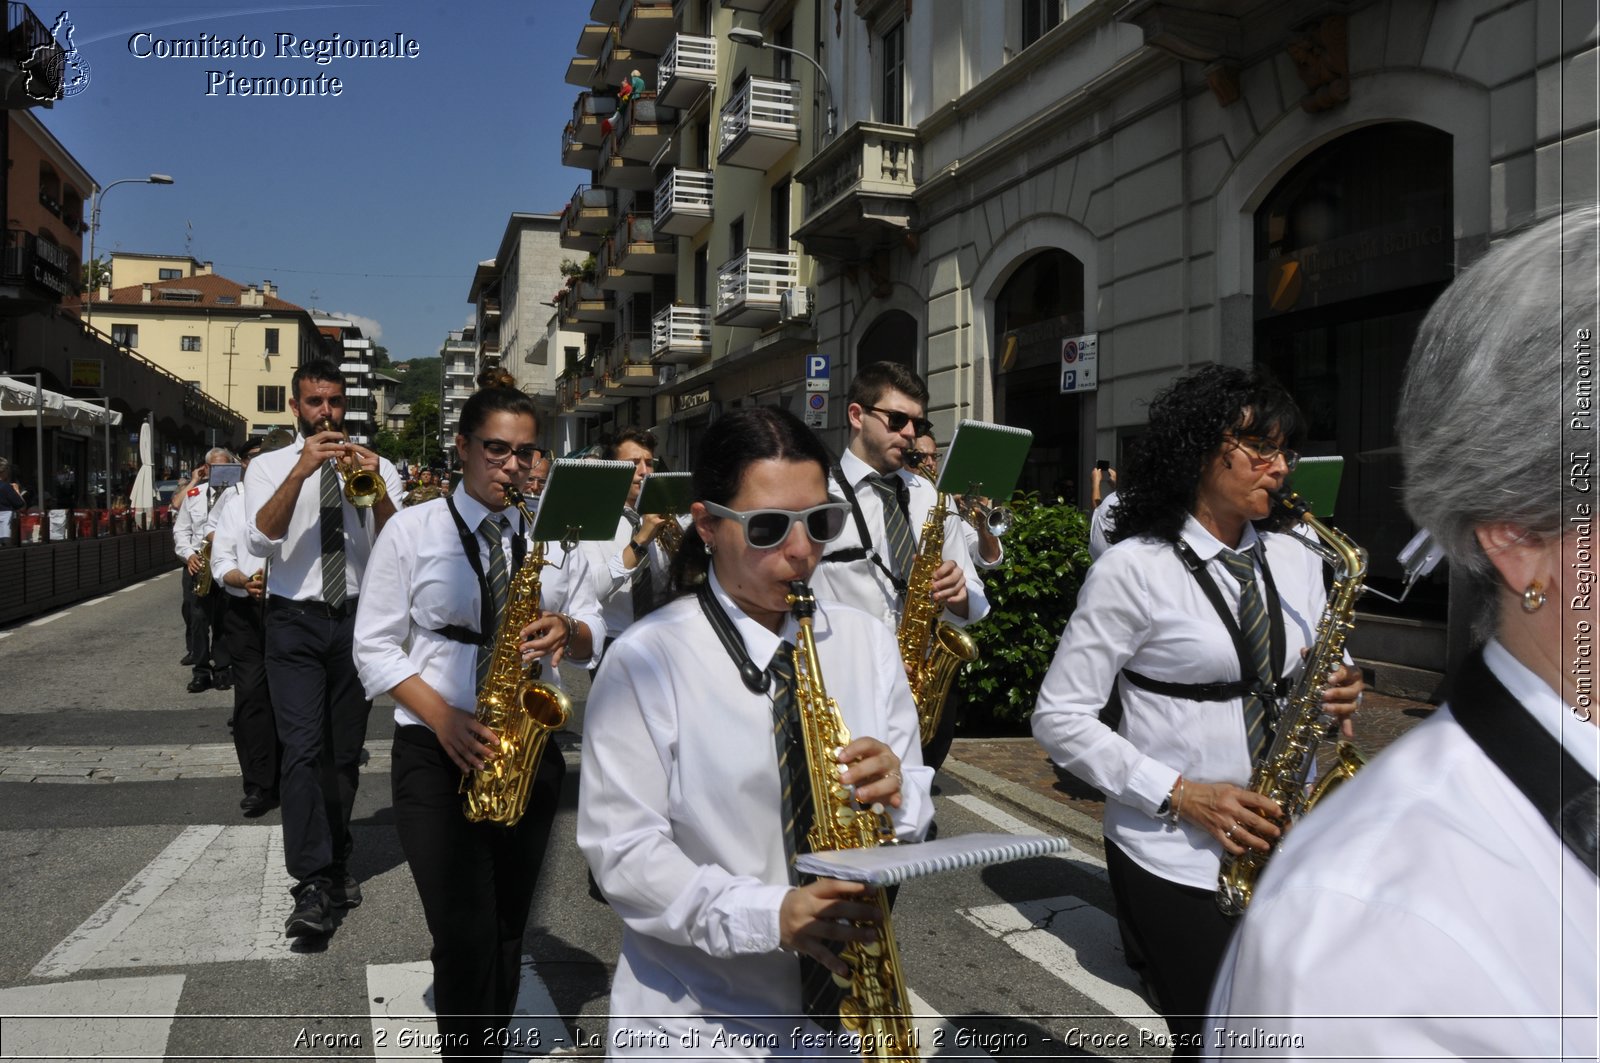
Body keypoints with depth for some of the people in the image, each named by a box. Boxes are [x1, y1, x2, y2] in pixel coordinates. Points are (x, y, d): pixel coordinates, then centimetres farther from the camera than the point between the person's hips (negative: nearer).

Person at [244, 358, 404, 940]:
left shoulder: (375, 467, 5)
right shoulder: (269, 467, 4)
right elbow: (261, 540, -14)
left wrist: (376, 489, -22)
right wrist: (303, 469, -22)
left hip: (358, 619, 2)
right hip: (295, 623, -1)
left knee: (346, 752, 11)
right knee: (303, 749, -13)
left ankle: (335, 861, 30)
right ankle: (312, 887, -12)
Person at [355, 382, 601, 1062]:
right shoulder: (412, 530, 0)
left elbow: (592, 636, 11)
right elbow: (375, 649, -2)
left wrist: (566, 631, -14)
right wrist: (444, 718, -16)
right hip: (436, 750, -3)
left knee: (507, 933, 12)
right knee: (466, 937, -11)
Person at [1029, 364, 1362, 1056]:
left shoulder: (1295, 562, 6)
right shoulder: (1134, 569, -11)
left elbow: (1317, 676, 17)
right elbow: (1060, 717, -11)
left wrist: (1337, 698, -6)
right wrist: (1179, 794, -17)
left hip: (1279, 845, 5)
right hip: (1172, 858, -5)